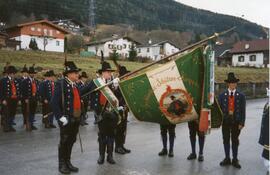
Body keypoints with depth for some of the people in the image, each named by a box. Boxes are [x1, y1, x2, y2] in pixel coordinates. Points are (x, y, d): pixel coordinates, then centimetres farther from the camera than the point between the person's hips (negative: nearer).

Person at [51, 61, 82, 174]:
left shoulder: (75, 85, 11)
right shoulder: (61, 84, -12)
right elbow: (54, 103, -18)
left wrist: (79, 116, 13)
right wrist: (61, 117, -20)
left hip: (76, 119, 7)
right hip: (67, 120, -7)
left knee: (71, 141, 15)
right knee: (64, 142, 5)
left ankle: (68, 162, 28)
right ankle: (62, 165, 19)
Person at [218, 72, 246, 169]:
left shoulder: (241, 96, -1)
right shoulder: (222, 95, 0)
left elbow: (243, 110, -2)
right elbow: (219, 108, 1)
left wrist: (242, 123, -6)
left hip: (236, 122, -1)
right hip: (225, 121, 1)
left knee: (235, 140, 9)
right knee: (226, 140, 11)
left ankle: (235, 160, 21)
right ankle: (227, 159, 25)